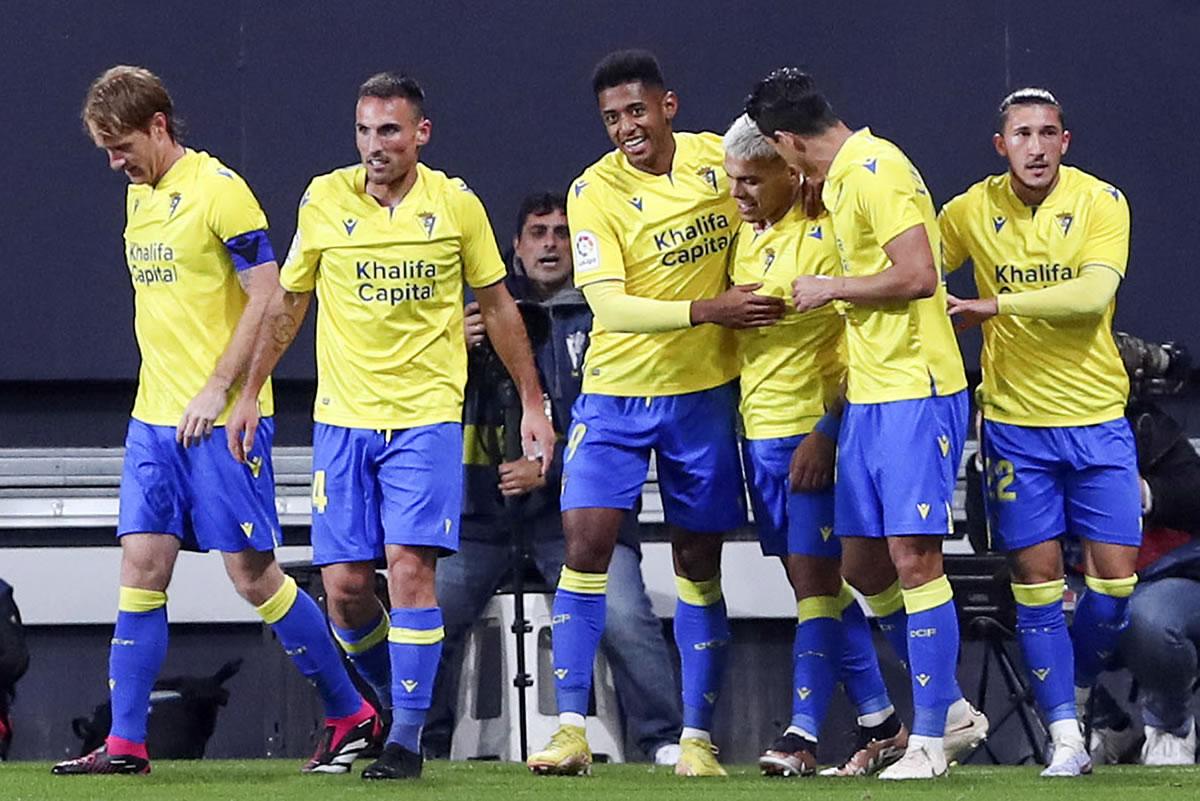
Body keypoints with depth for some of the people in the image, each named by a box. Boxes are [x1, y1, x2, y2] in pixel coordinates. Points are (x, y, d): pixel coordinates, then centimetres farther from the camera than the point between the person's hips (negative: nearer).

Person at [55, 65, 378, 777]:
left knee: (252, 572, -4)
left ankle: (351, 714, 10)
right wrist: (163, 392, 16)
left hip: (224, 420, -7)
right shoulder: (139, 197, 14)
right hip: (154, 419, 7)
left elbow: (267, 296, -14)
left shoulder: (218, 189, -11)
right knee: (142, 567, 0)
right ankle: (126, 742, 0)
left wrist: (217, 391, -16)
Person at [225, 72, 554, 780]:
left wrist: (533, 402, 9)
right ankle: (394, 697, 22)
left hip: (427, 416, -2)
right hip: (342, 419, 2)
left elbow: (497, 305, 10)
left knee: (410, 565, -15)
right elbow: (288, 304, 13)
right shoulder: (324, 201, 2)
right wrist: (249, 394, 10)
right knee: (345, 584, -3)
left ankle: (408, 735, -10)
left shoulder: (456, 204, 0)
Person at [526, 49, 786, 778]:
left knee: (699, 562, 5)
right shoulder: (594, 192, -12)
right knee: (587, 541, -12)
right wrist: (706, 310, -29)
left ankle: (697, 738, 11)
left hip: (704, 393, 2)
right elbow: (607, 306, -21)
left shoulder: (717, 159, -2)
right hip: (616, 395, -2)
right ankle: (571, 731, -8)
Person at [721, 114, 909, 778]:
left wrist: (825, 434, -19)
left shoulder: (825, 237, -14)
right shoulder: (748, 232, 10)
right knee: (813, 579, 10)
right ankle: (880, 723, 18)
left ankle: (803, 734, -8)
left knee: (815, 577, -8)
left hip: (814, 431, -8)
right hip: (759, 428, 8)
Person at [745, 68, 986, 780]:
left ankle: (930, 738, -6)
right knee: (863, 561, 10)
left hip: (916, 392, -10)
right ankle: (949, 706, 21)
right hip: (870, 395, 10)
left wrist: (831, 288, -12)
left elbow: (918, 276, -22)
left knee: (912, 555, -9)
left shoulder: (877, 170, -14)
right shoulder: (843, 178, 15)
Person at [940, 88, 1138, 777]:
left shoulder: (1100, 203, -7)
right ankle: (1065, 735, 2)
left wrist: (997, 306, -26)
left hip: (1097, 416, -1)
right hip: (1015, 419, 1)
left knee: (1116, 576, -3)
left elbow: (1094, 293, -21)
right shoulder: (973, 210, 0)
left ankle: (1076, 688, 23)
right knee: (1036, 575, -3)